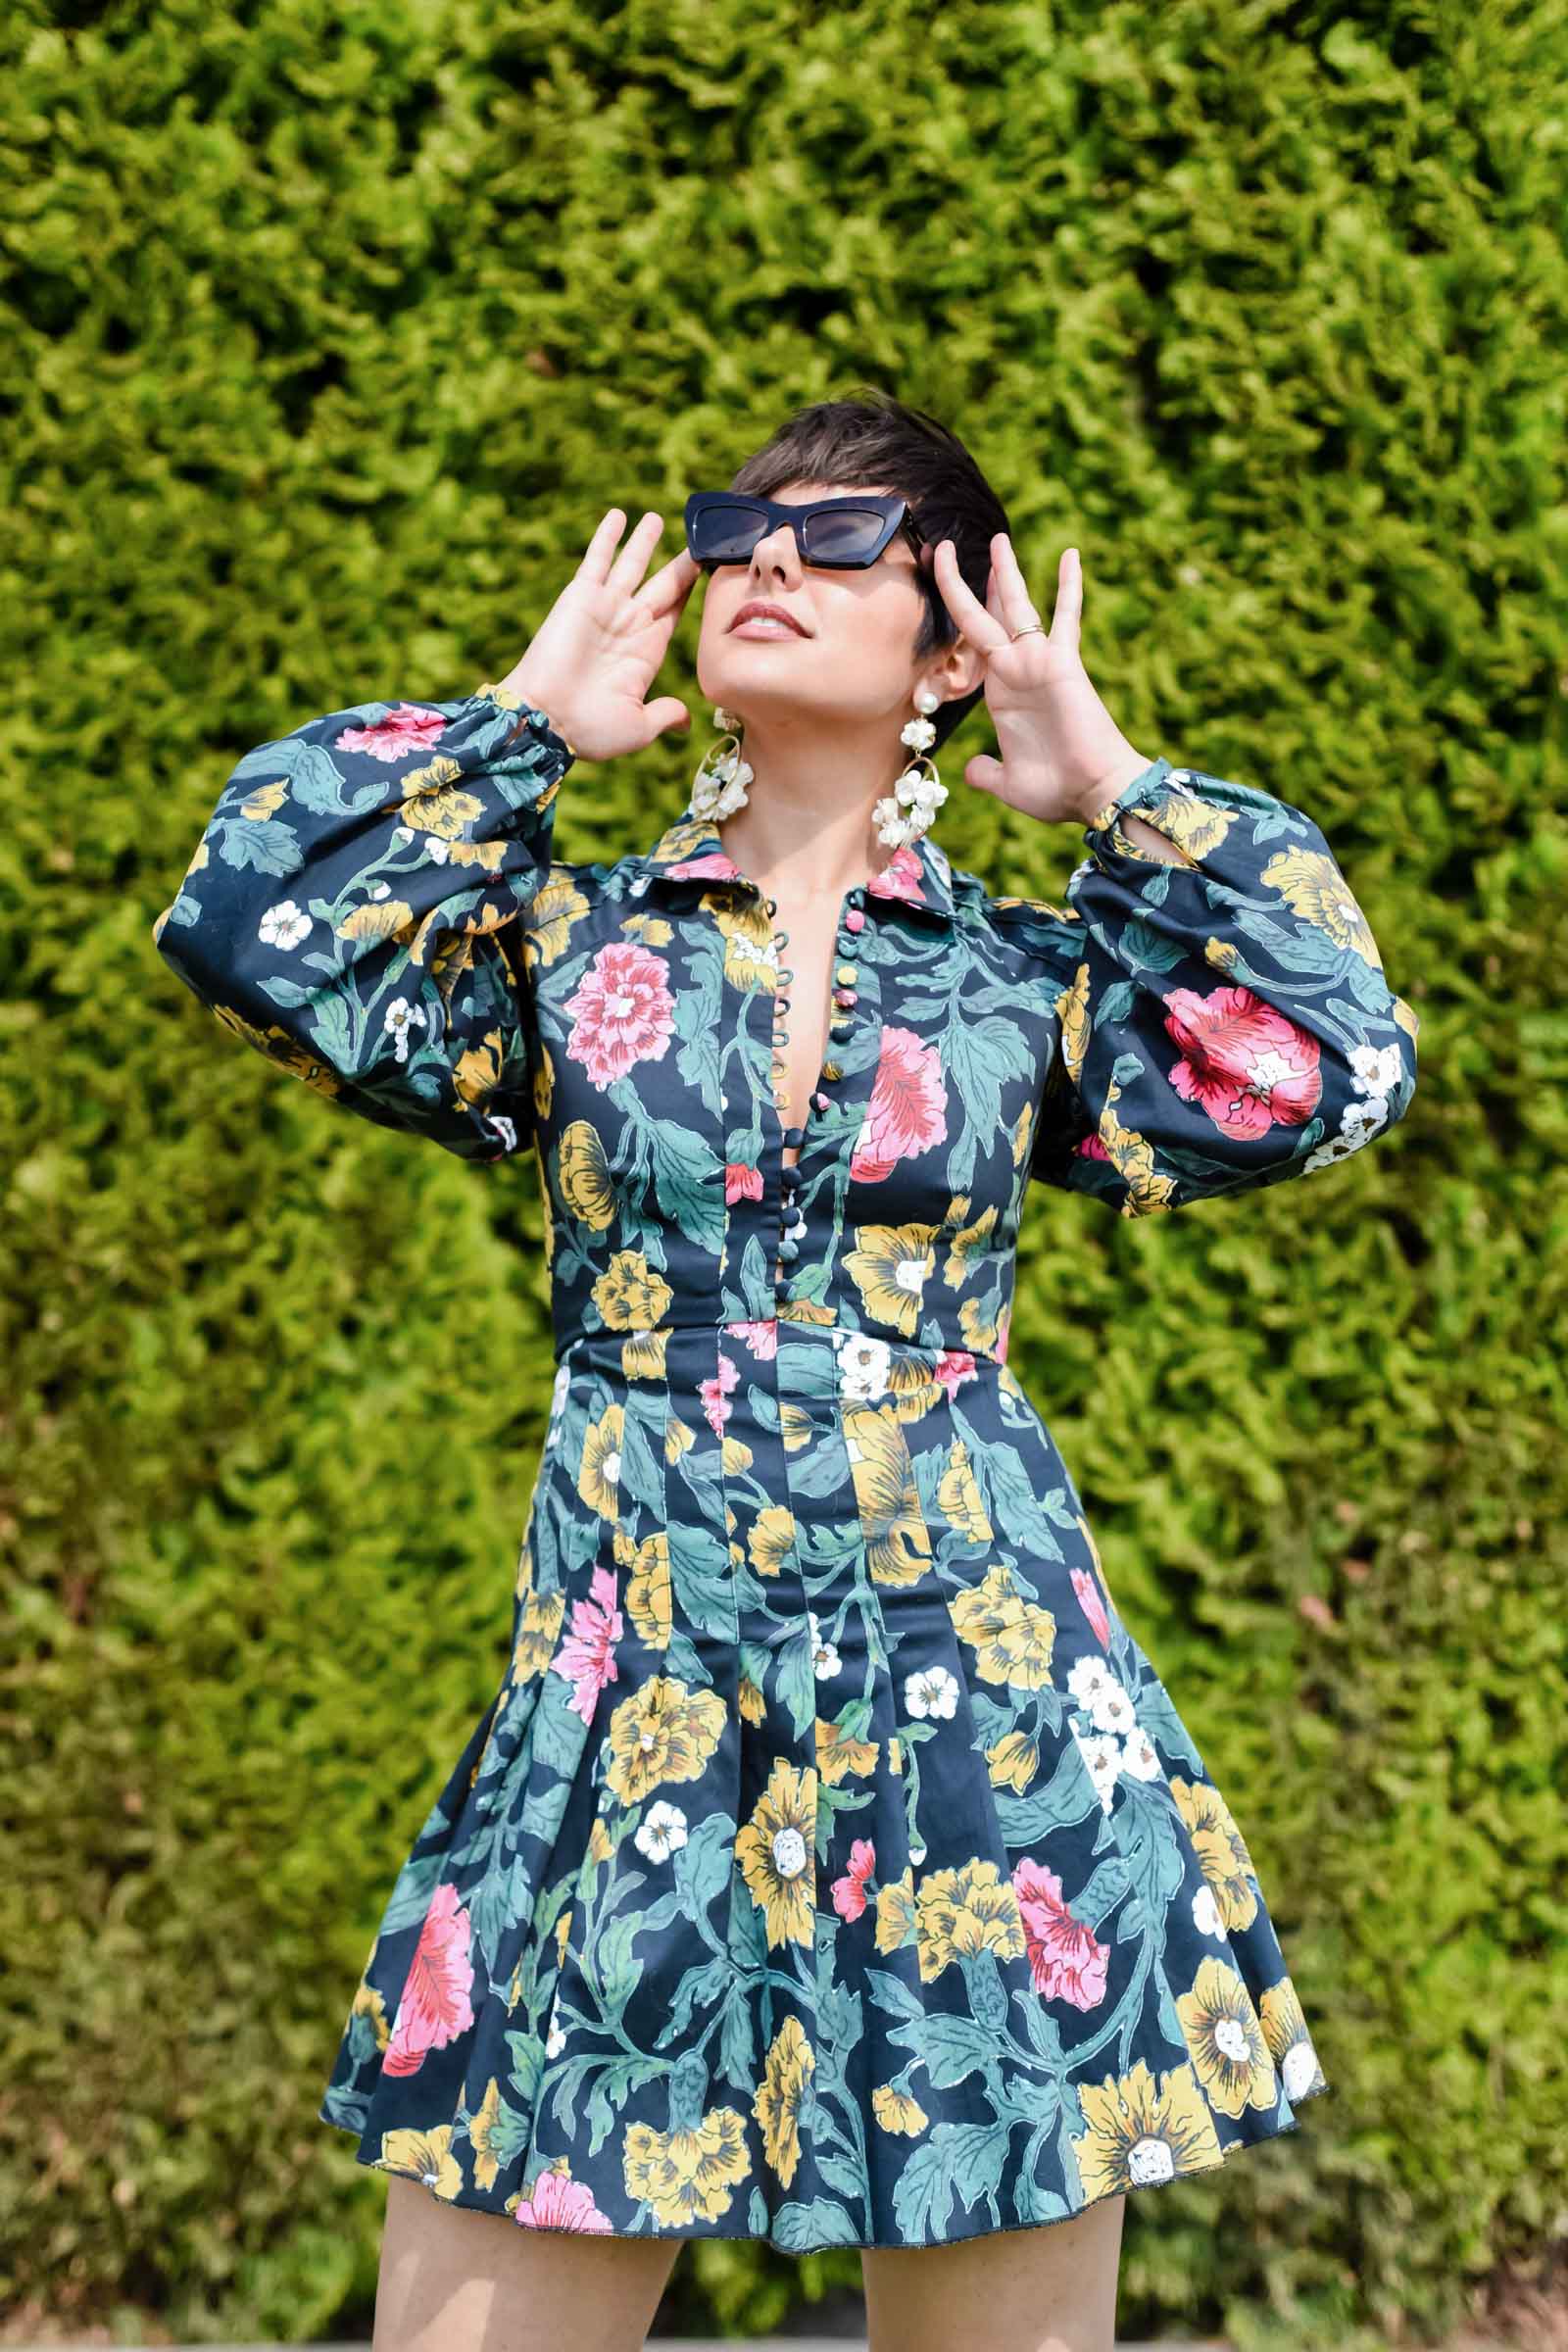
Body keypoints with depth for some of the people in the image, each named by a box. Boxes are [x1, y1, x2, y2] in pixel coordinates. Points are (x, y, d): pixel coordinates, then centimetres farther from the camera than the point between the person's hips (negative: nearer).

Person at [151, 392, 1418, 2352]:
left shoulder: (1029, 977, 9)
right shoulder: (564, 942, 8)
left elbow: (1333, 1066, -3)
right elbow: (252, 924, -6)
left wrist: (1115, 786, 3)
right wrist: (525, 719, 3)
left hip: (978, 1703, 0)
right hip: (629, 1698, 0)